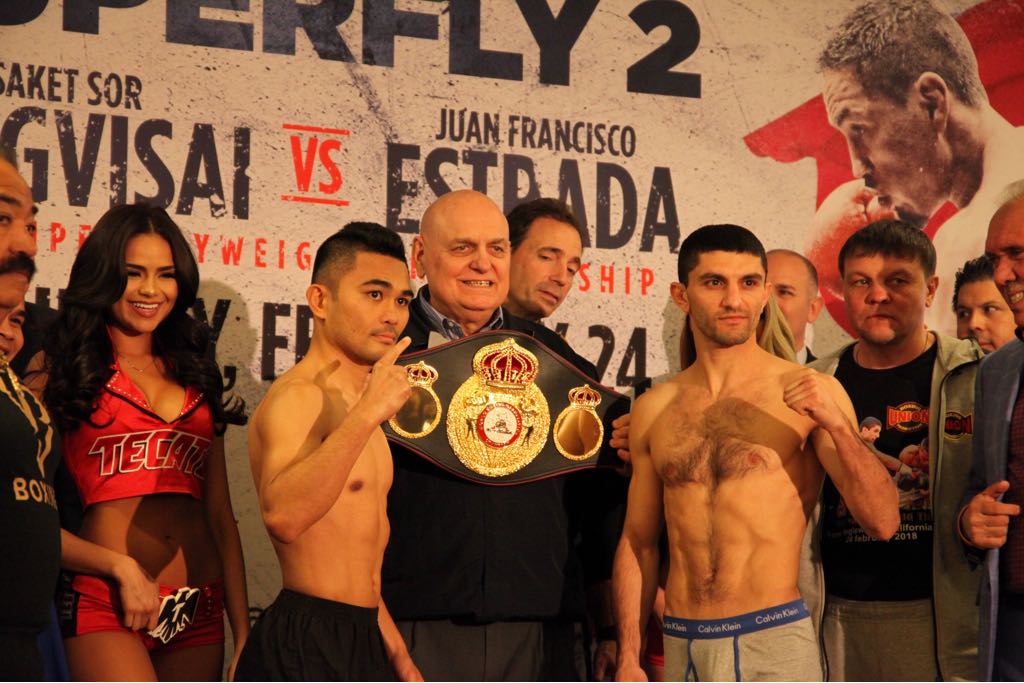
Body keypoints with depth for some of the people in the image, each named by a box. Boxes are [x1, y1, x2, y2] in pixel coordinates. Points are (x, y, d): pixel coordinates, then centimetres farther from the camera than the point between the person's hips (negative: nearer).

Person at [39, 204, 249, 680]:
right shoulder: (62, 370, 3)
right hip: (105, 607, -5)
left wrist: (243, 633, 11)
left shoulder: (193, 374, 18)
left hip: (199, 611, 6)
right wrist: (120, 567, -14)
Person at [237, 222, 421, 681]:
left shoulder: (356, 405, 18)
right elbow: (283, 515, -34)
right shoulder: (297, 397, -14)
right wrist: (368, 415, -35)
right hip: (306, 643, -10)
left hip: (361, 643, 10)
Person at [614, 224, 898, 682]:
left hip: (773, 640, -3)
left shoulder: (807, 393, -2)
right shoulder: (653, 410, 8)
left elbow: (883, 523, -6)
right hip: (681, 644, 3)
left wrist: (836, 424, -19)